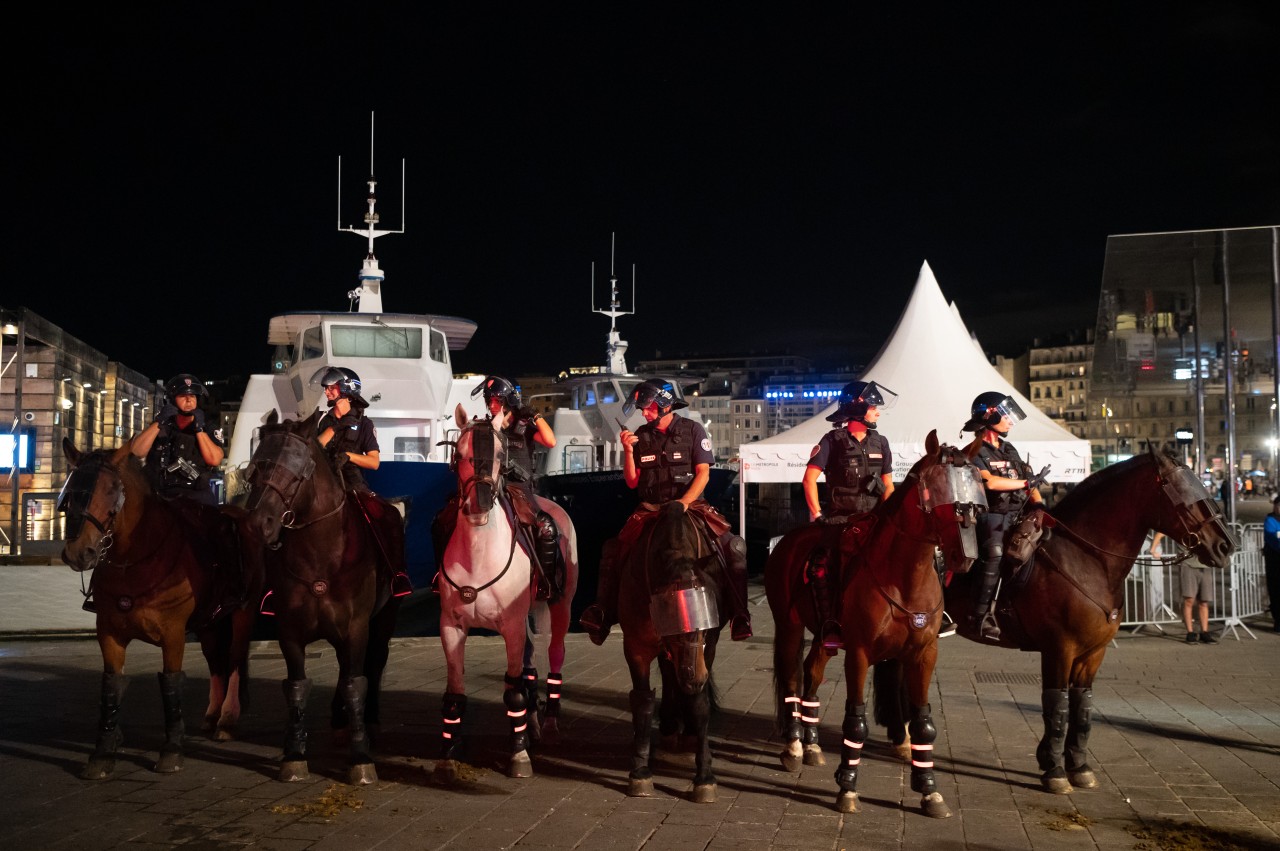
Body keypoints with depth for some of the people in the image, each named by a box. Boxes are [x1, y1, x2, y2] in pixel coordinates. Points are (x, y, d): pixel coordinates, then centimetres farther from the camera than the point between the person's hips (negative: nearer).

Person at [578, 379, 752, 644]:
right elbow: (632, 482, 6)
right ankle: (604, 612, -9)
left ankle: (739, 612, -14)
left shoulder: (692, 430, -1)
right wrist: (628, 451, -10)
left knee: (734, 546, -22)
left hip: (691, 506, -2)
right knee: (613, 550, -16)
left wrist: (684, 501, -23)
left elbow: (703, 473, -7)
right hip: (650, 510, 2)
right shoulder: (640, 437, 6)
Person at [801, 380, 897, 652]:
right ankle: (830, 628, -14)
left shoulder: (880, 443, 13)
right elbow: (809, 479, -7)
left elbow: (888, 485, 16)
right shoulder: (833, 440, -1)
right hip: (840, 519, -4)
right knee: (823, 565, -20)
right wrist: (817, 514, -13)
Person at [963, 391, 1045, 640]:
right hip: (993, 516, -7)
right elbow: (990, 481, -19)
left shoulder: (1009, 449, 19)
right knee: (995, 561, -16)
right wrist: (1028, 482, -13)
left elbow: (1029, 482, 15)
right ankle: (983, 616, -8)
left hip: (1017, 515, 7)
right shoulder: (976, 453, -3)